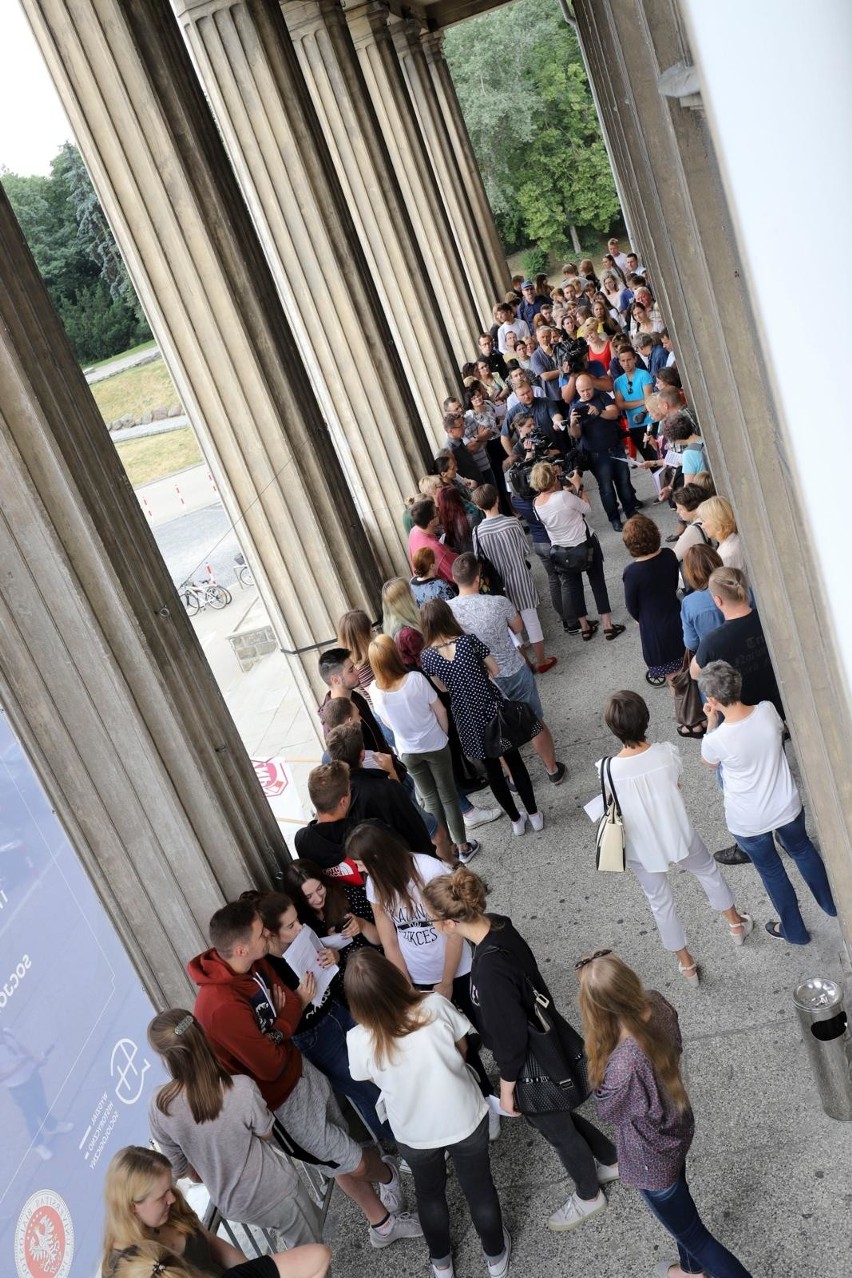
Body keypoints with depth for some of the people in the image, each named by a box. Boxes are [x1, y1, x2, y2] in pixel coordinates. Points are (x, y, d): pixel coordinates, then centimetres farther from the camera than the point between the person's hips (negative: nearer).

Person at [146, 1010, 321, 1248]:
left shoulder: (159, 1106, -24)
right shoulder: (241, 1089, -32)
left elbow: (177, 1169, -7)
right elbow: (266, 1134, -11)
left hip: (231, 1206, 3)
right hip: (275, 1192, -3)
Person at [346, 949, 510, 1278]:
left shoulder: (359, 1041, -25)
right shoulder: (436, 1006, -26)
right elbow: (463, 1049, -5)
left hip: (415, 1134, 0)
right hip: (465, 1119, 0)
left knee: (429, 1193, 30)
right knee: (479, 1188, 26)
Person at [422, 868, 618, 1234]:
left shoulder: (490, 968, -40)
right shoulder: (498, 926, -15)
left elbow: (510, 1036, -28)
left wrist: (507, 1087, -12)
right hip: (545, 1045, 8)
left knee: (555, 1127, 21)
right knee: (559, 1116, 31)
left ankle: (588, 1196, 48)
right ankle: (611, 1161, 54)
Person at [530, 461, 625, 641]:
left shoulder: (536, 504, -11)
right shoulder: (564, 496, -28)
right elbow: (587, 509, -12)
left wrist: (568, 489, 5)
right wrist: (578, 486, -5)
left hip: (561, 552, 4)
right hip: (585, 545, -4)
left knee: (570, 586, 16)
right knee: (597, 581, 12)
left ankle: (584, 627, 27)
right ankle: (608, 625, 16)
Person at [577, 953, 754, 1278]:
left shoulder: (623, 1065, -45)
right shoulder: (655, 1002, -24)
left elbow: (608, 1110, -22)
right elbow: (675, 1045, -1)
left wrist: (598, 1063, -16)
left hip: (652, 1158, -8)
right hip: (677, 1127, 8)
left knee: (692, 1234, 19)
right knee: (677, 1200, 36)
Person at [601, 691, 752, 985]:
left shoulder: (609, 770, -28)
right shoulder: (667, 752, -25)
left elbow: (616, 807, -10)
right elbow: (676, 786, -5)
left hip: (641, 847, -1)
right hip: (678, 835, 1)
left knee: (660, 902, 23)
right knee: (709, 872, 32)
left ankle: (687, 965, 41)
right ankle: (736, 925, 55)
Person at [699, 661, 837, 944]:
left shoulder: (715, 740, -30)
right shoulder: (767, 709, -20)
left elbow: (710, 762, -3)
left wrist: (711, 722, -5)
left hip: (748, 822, -4)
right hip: (787, 807, 4)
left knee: (771, 872, 22)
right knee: (802, 850, 32)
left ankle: (795, 931, 44)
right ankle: (831, 903, 55)